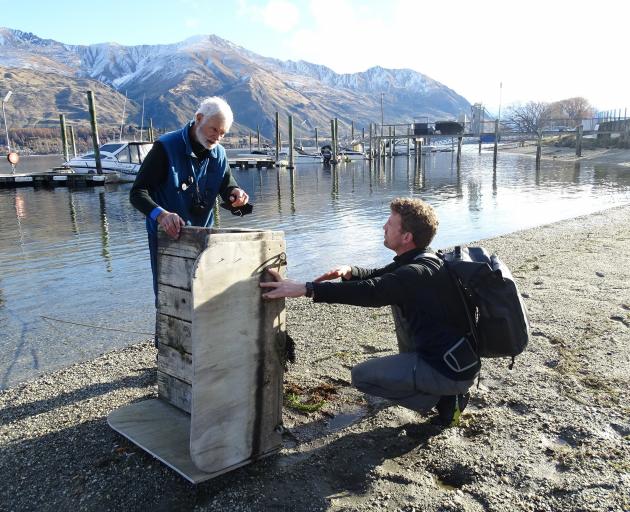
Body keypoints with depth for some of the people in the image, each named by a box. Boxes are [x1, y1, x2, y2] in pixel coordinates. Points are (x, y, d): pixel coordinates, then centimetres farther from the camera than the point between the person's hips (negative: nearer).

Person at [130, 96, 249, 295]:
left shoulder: (219, 154, 0)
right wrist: (161, 215, -40)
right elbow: (137, 193, -20)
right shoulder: (166, 147, -17)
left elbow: (227, 186, 7)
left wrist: (236, 193, -19)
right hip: (167, 235, -5)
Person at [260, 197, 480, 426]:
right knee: (399, 303, 18)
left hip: (453, 371, -9)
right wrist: (349, 272, -8)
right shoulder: (420, 261, 6)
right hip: (459, 354, 9)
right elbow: (379, 276, 13)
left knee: (361, 376, -2)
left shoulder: (417, 274, -24)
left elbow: (371, 291, -33)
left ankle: (445, 400, 1)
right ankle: (408, 367, 25)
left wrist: (304, 289, -33)